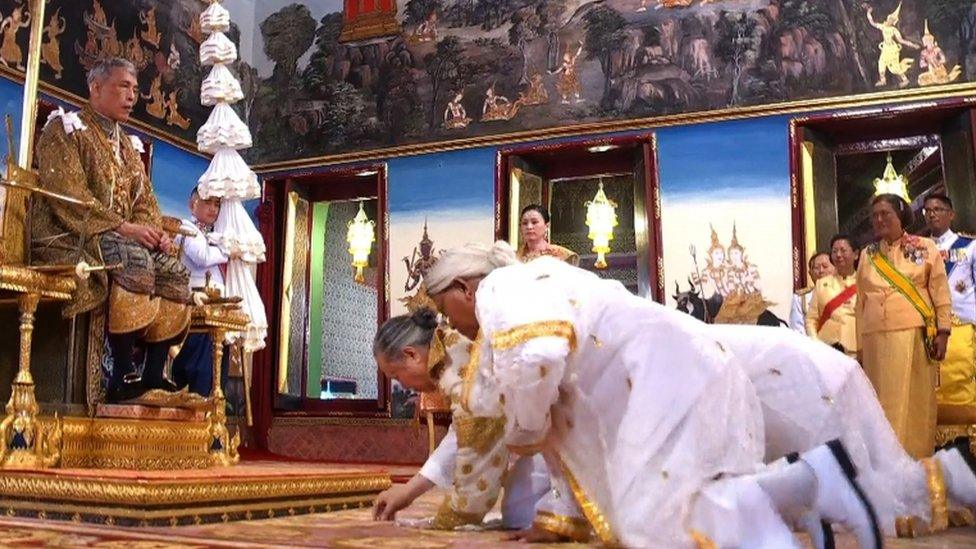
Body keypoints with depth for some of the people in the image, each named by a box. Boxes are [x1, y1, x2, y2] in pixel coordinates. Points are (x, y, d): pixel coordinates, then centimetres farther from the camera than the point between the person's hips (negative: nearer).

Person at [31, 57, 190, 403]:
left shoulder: (127, 144, 22)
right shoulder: (65, 129, -1)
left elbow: (145, 200, 15)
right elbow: (68, 194, -16)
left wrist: (154, 231, -8)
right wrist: (122, 227, -23)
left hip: (123, 240, 8)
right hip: (68, 236, -8)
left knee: (174, 270, -13)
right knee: (133, 259, -34)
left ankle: (153, 374, -14)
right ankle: (123, 377, -34)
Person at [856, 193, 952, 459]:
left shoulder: (925, 248, 6)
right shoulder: (867, 255, 13)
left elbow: (941, 293, 3)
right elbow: (861, 301, 12)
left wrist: (942, 332, -6)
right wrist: (860, 345, 8)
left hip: (915, 335, -2)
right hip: (876, 339, 2)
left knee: (915, 400, -1)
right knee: (884, 402, 1)